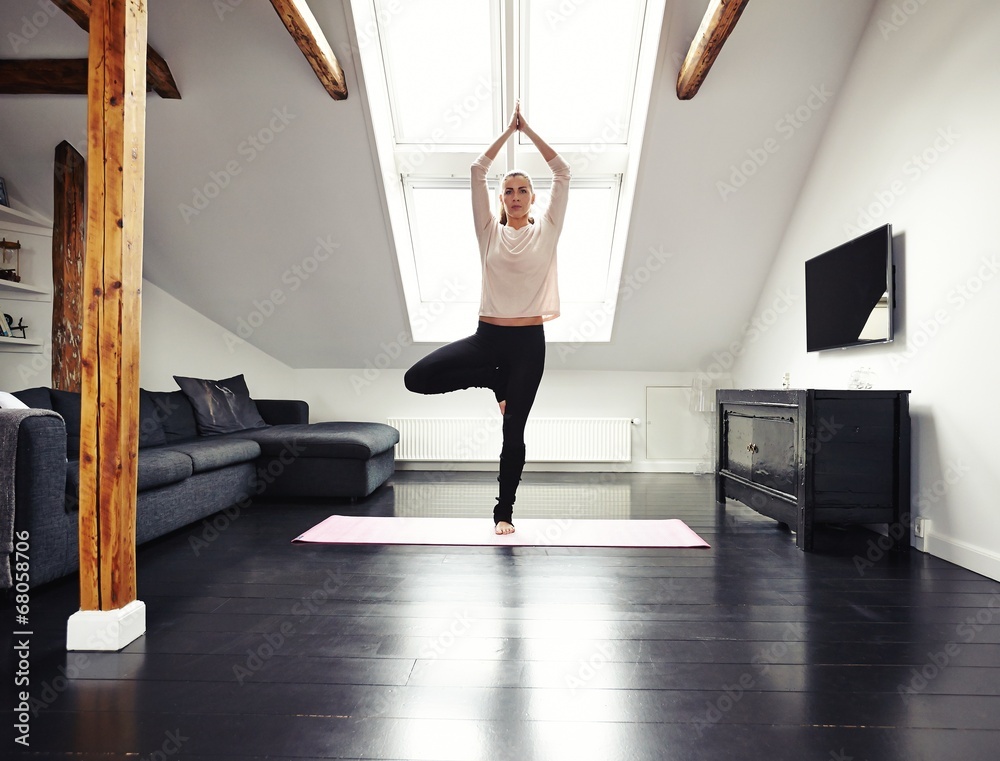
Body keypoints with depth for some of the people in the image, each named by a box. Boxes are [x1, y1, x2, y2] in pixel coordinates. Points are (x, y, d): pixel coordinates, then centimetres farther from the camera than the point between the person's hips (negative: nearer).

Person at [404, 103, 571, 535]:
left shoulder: (546, 230, 6)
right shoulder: (489, 232, 8)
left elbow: (561, 173, 1)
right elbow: (477, 172, 4)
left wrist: (528, 129, 6)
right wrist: (507, 130, 8)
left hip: (528, 341, -2)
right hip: (487, 336, 2)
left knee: (513, 432, 0)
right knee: (416, 378, -11)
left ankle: (504, 512, 18)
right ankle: (495, 382, 9)